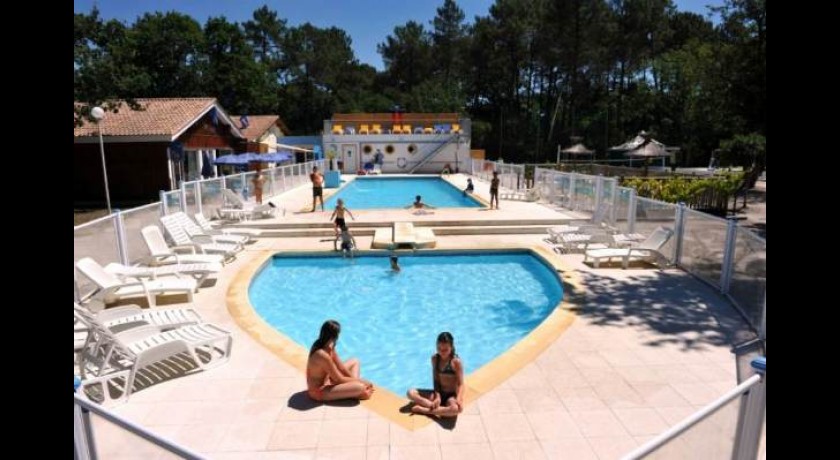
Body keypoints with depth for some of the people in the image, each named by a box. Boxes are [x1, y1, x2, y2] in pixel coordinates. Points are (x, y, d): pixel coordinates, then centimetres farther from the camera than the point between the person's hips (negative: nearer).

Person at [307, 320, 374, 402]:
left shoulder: (329, 347, -4)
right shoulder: (323, 355, -32)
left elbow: (341, 367, 5)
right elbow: (339, 379, -23)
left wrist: (355, 379, -2)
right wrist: (360, 381, -13)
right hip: (319, 391, -10)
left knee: (355, 362, 17)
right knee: (360, 387, -28)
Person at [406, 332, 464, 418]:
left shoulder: (456, 361, -15)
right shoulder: (434, 358, -2)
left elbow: (460, 384, -14)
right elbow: (436, 380, -2)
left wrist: (459, 399, -32)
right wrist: (437, 396, -17)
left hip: (451, 395, -4)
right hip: (439, 393, 4)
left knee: (457, 408, -40)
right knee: (411, 393, -11)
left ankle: (423, 410, -26)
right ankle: (436, 406, -25)